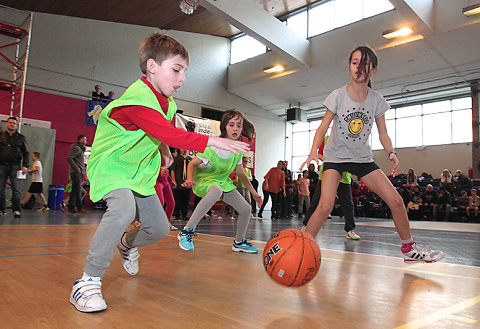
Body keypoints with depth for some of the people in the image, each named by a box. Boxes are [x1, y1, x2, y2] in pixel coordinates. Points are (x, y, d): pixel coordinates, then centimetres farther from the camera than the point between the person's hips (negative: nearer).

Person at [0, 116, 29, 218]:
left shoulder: (21, 137, 11)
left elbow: (26, 153, 10)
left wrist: (25, 166, -1)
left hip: (15, 166, -1)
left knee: (16, 189, -7)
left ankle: (16, 210, -4)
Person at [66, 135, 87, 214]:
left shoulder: (81, 149, 21)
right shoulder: (76, 148, -9)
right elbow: (69, 158, -19)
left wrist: (83, 169, 12)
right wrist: (76, 168, -19)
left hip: (79, 172, 10)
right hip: (76, 172, -10)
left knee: (74, 190, 9)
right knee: (78, 190, -9)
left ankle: (71, 207, 13)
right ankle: (79, 208, -8)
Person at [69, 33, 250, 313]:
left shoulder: (168, 104, 4)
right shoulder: (138, 98, -27)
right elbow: (168, 134, -39)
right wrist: (212, 140, -41)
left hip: (140, 170, 8)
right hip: (111, 165, -8)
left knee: (159, 228, 7)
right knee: (124, 209, -37)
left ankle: (127, 243, 42)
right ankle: (88, 282, -22)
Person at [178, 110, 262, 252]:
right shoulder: (212, 146, -22)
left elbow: (241, 173, 11)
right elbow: (192, 163, -15)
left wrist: (253, 192, 11)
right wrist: (190, 178, -35)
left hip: (223, 181, 7)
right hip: (203, 180, -7)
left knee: (246, 209, 0)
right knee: (217, 190, -43)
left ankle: (239, 242, 27)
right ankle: (187, 231, -32)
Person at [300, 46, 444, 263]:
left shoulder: (377, 100, -3)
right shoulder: (338, 95, -11)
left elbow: (382, 133, 3)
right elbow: (323, 127, -12)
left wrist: (391, 152, -17)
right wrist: (313, 153, -27)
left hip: (363, 158, 4)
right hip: (336, 157, -3)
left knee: (396, 200, -4)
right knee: (326, 205, -24)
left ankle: (410, 249, 18)